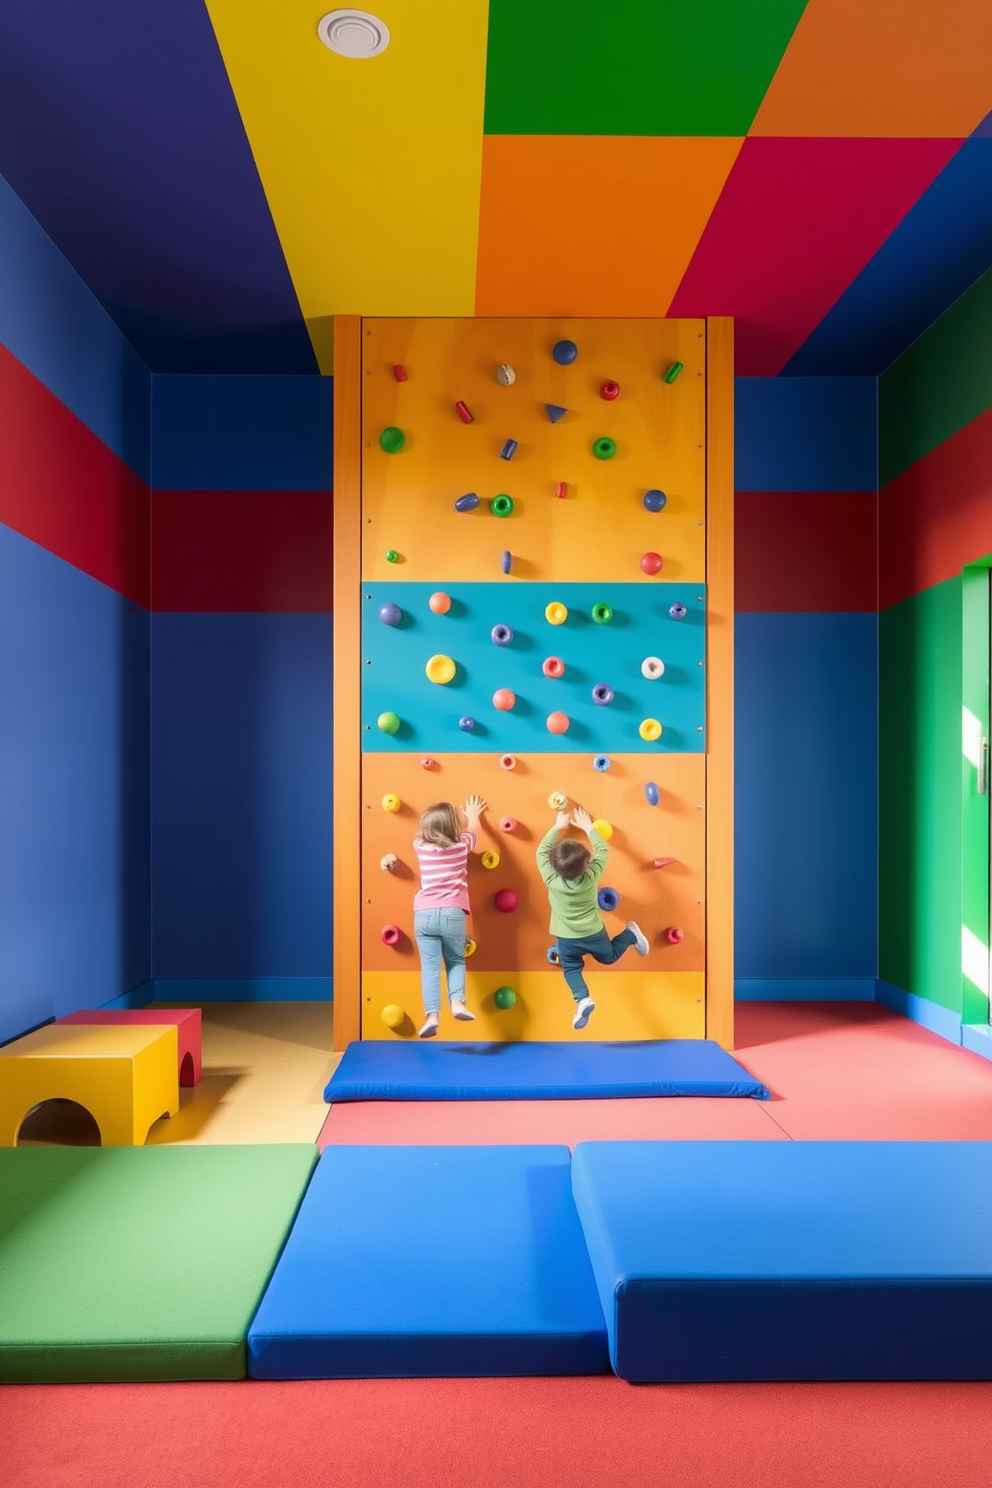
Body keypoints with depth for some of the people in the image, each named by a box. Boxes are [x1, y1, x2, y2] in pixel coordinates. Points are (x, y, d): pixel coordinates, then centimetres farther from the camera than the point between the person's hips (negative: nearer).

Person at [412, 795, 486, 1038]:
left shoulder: (420, 846, 5)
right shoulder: (462, 845, 3)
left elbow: (427, 832, 30)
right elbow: (473, 830, 26)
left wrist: (434, 818, 45)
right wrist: (473, 815, 45)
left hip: (424, 914, 1)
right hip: (452, 913, 0)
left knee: (430, 966, 2)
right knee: (456, 961, 16)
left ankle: (432, 1015, -10)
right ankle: (457, 1001, -5)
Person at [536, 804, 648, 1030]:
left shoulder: (552, 881, -23)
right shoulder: (591, 876, -21)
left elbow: (541, 852, -11)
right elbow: (603, 850, -6)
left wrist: (557, 827, -4)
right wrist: (588, 826, 0)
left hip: (567, 939, -2)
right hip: (593, 932, 2)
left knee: (570, 968, 11)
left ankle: (582, 999, -11)